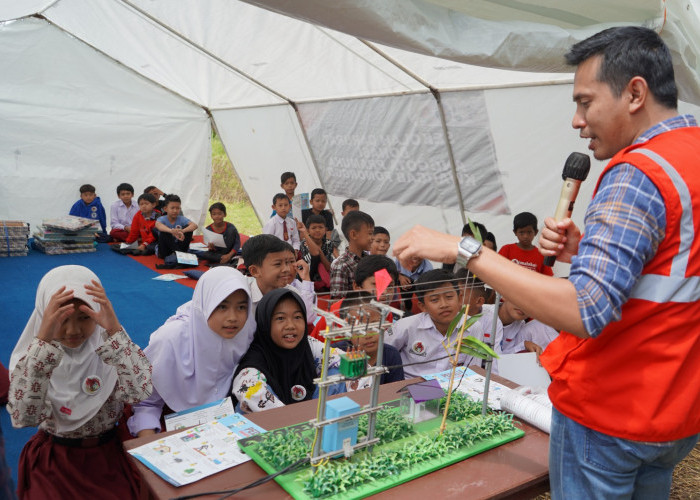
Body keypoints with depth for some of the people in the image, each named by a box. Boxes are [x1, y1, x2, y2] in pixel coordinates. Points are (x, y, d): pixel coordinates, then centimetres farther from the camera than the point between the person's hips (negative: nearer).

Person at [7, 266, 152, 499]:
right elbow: (24, 416, -26)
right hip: (53, 458, 0)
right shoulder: (33, 351, -10)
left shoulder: (110, 344, -10)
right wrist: (44, 340, -34)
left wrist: (114, 330, -34)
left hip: (108, 454, 0)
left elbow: (139, 392, -26)